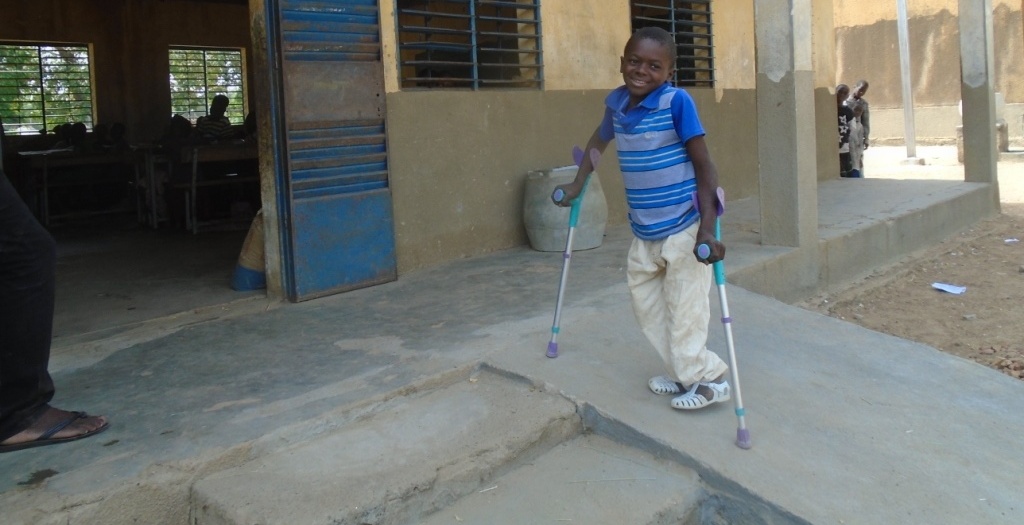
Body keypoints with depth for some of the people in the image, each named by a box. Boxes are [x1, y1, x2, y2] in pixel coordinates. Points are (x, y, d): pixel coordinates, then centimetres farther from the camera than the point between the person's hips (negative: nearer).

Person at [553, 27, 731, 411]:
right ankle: (685, 375, 28)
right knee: (646, 305, 13)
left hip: (683, 228, -7)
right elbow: (600, 140, 24)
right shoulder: (615, 102, 1)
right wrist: (576, 184, 26)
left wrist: (707, 227, -24)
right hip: (644, 233, 7)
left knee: (684, 310, -2)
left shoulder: (677, 102, -16)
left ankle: (709, 379, 18)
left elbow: (704, 165, -17)